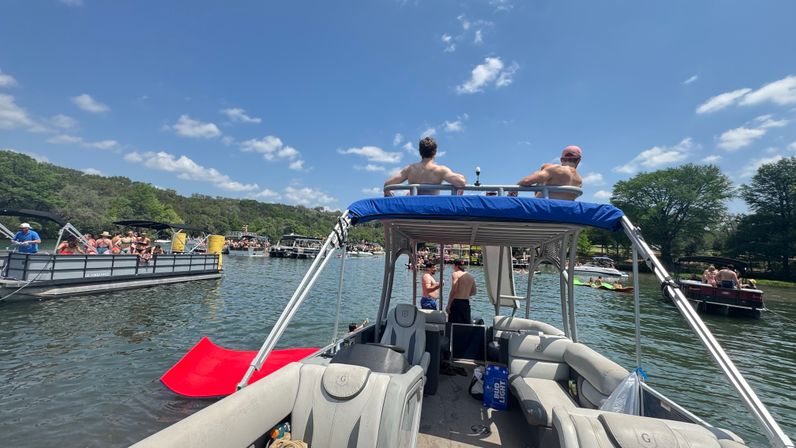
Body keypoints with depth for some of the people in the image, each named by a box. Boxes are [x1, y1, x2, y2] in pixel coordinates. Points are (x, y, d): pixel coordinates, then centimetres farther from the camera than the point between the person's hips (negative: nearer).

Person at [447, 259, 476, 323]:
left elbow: (453, 290, -15)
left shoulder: (456, 274, -6)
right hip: (466, 303, 6)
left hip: (456, 302, -6)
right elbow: (473, 292, 17)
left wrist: (448, 305, -14)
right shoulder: (471, 276, 13)